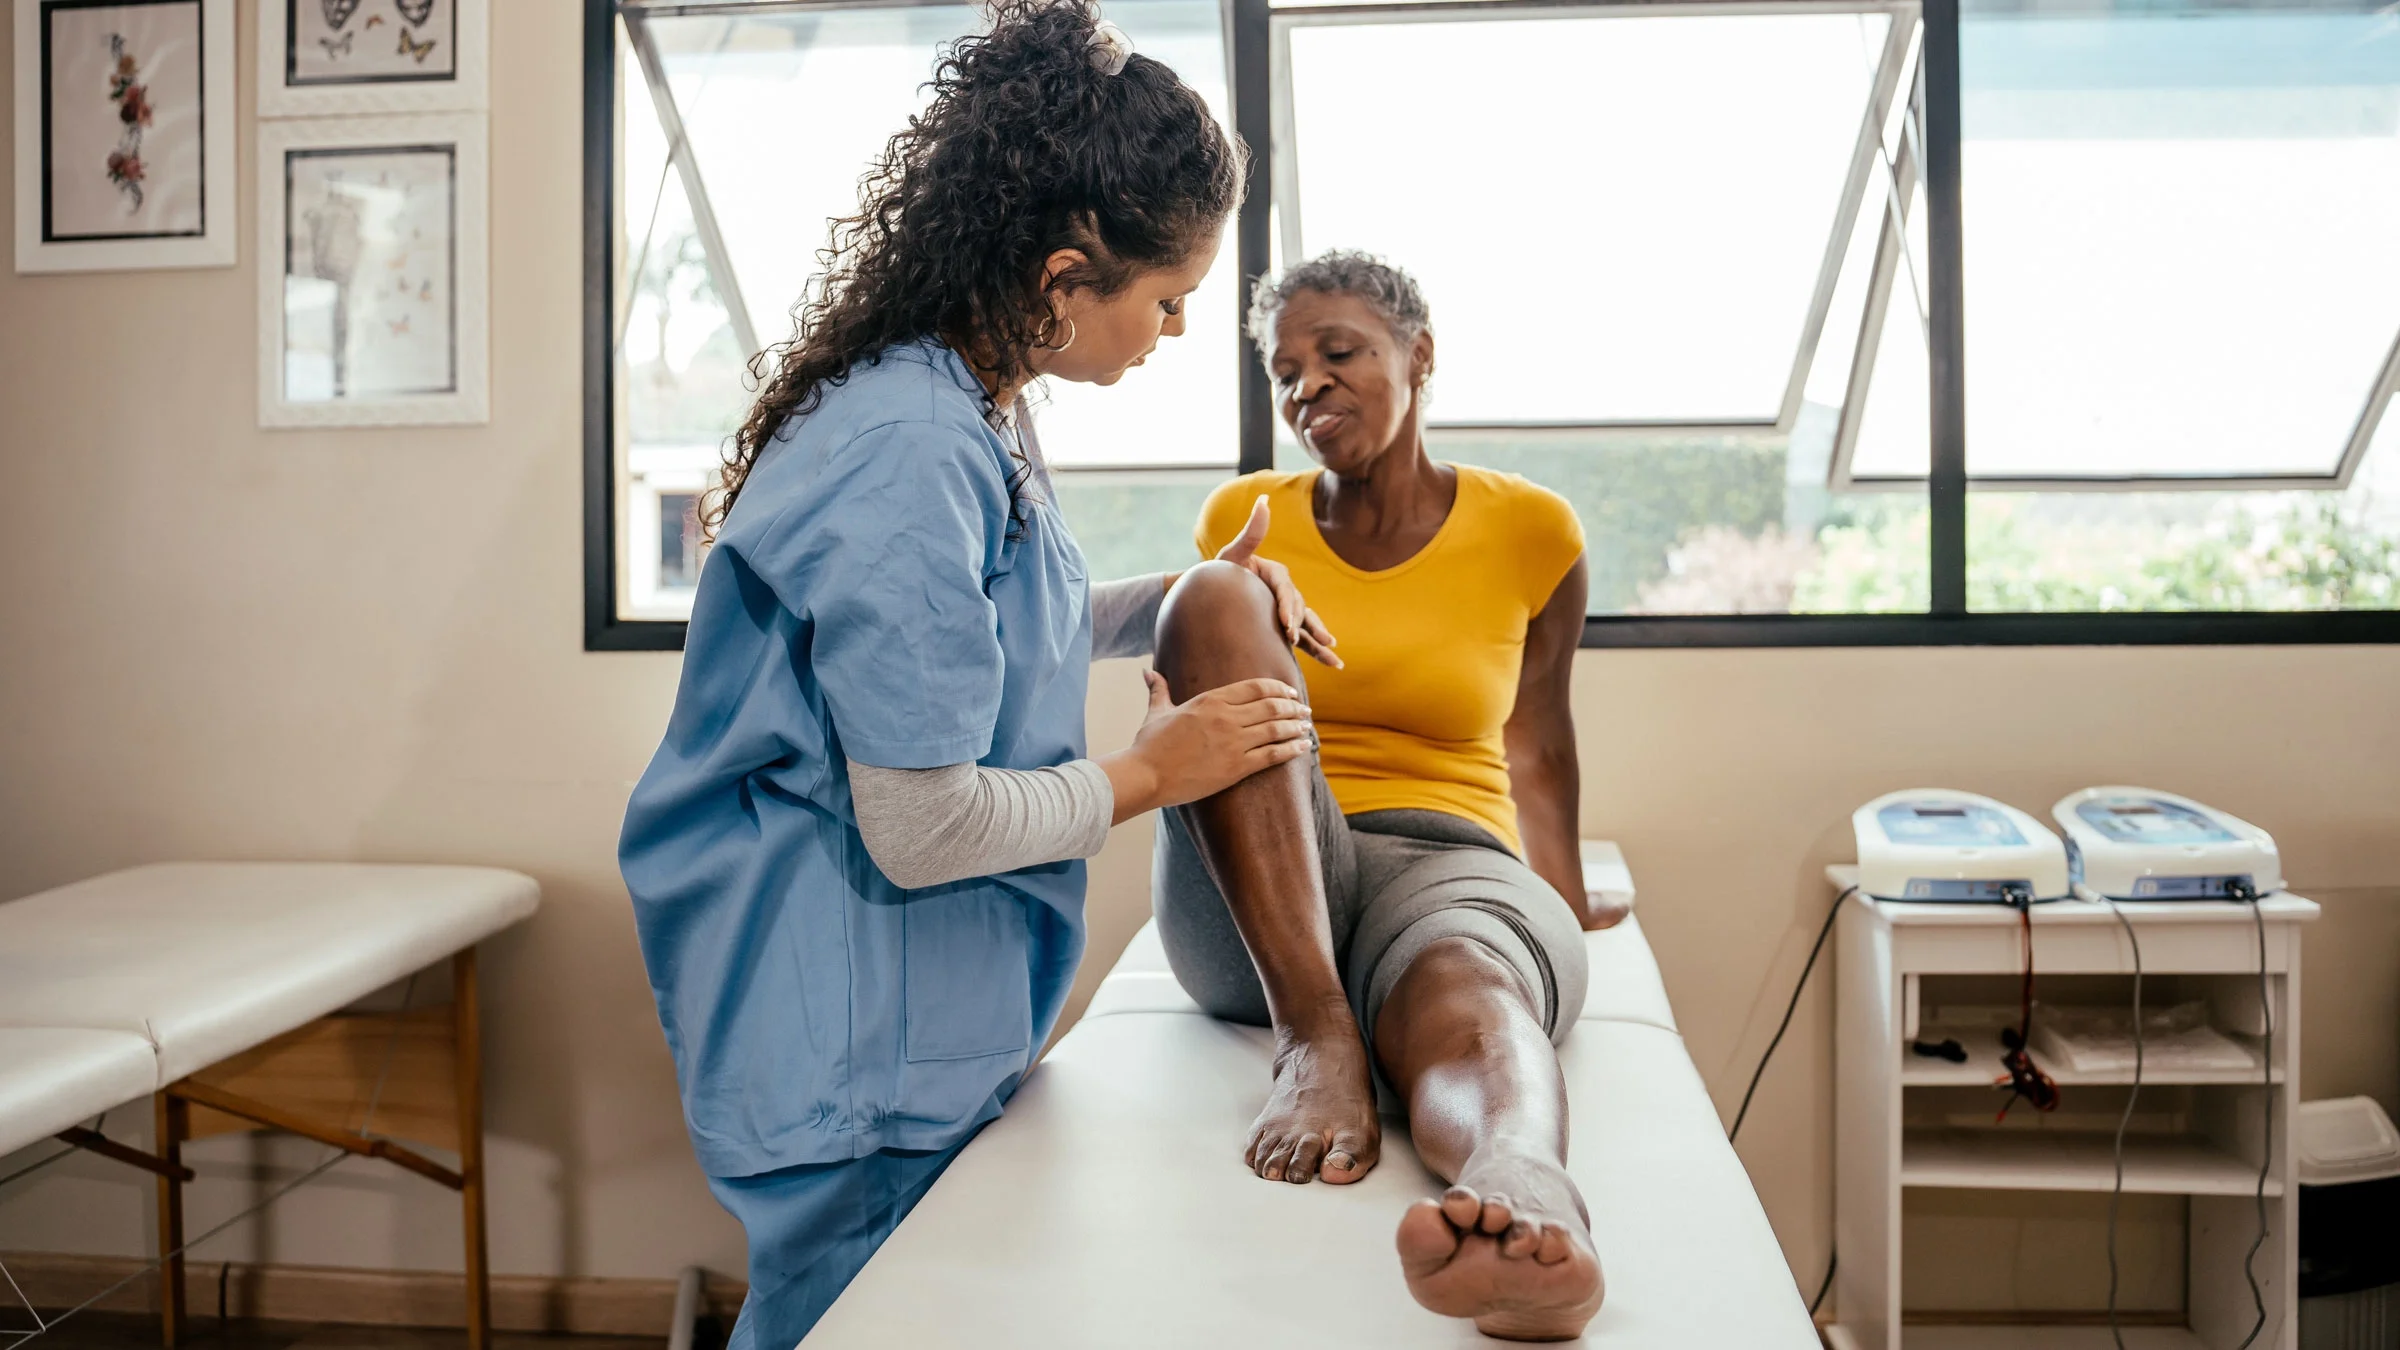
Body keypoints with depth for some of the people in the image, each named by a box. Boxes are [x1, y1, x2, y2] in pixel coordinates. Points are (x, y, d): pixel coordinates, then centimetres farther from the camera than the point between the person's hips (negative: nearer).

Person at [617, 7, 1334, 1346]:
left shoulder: (979, 415, 6)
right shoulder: (910, 457, -26)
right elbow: (923, 827, -25)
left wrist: (1191, 595, 8)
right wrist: (1152, 773, -11)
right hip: (858, 1049, -10)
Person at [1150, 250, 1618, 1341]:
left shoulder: (1529, 529, 9)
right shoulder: (1244, 518, 12)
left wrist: (1570, 919, 26)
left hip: (1451, 863, -1)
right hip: (1259, 901, 1)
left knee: (1464, 993, -39)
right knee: (1214, 595, -24)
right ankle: (1318, 1039, -37)